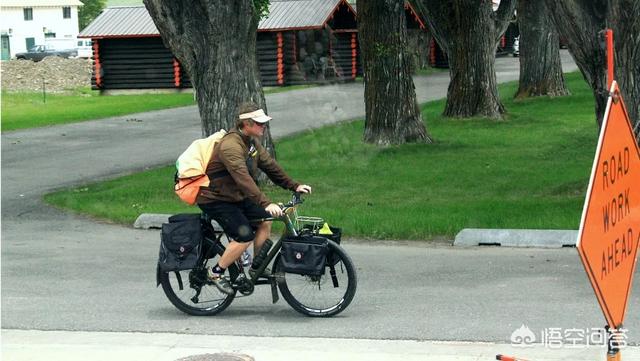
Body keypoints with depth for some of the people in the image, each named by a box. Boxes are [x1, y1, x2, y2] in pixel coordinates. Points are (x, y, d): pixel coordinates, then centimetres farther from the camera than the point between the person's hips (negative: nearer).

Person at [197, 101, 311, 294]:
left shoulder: (252, 142, 3)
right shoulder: (231, 145, -28)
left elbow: (269, 165, 10)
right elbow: (243, 178, -38)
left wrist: (294, 186, 4)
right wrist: (266, 203, -45)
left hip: (236, 197, 9)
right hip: (214, 200, -9)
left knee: (265, 220, 0)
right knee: (244, 236, -19)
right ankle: (216, 273, -2)